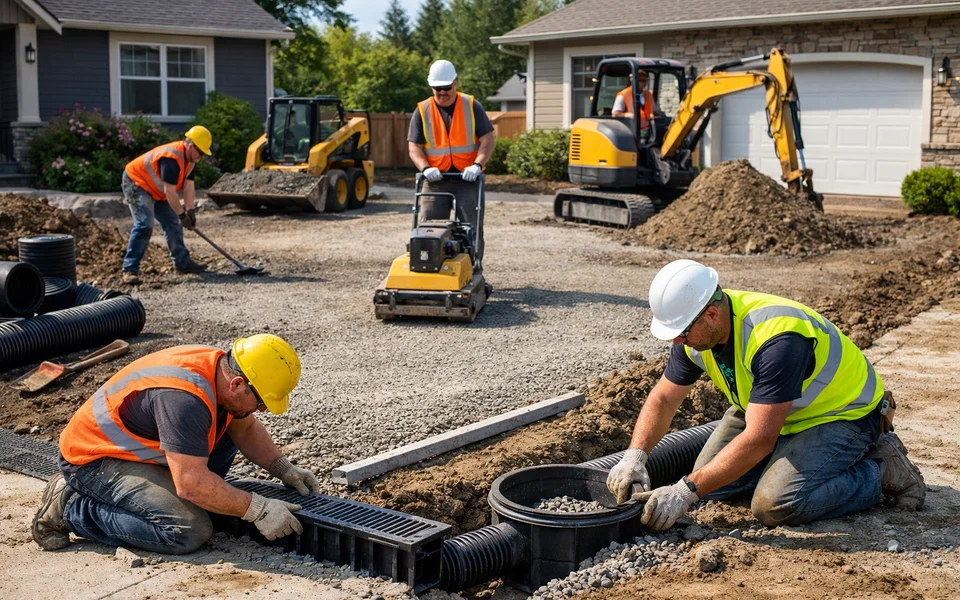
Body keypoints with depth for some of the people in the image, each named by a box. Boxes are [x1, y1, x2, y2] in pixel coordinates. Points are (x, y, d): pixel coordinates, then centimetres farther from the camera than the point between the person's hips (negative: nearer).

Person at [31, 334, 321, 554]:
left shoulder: (222, 368, -5)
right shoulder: (185, 398, -33)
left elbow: (247, 429, 12)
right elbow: (192, 483, -34)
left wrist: (284, 468, -1)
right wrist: (258, 509, -27)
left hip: (134, 446, 10)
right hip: (94, 459, -10)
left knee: (228, 427, 7)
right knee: (191, 531, -23)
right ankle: (70, 507, -10)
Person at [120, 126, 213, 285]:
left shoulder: (190, 159, -2)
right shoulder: (172, 158, -32)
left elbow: (188, 186, -5)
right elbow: (169, 192, -32)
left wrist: (190, 210, -15)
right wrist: (182, 214, -26)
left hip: (155, 189, 10)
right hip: (136, 183, -10)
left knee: (173, 222, 10)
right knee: (144, 225, -22)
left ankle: (182, 261, 20)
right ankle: (130, 270, -22)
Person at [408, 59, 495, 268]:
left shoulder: (472, 106, 2)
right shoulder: (422, 111, 4)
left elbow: (487, 139, -3)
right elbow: (414, 147, 1)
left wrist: (477, 165, -19)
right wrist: (425, 168, -17)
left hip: (467, 179, -1)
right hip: (435, 179, 1)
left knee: (472, 228, 2)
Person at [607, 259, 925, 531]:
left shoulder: (776, 339, -38)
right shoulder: (698, 329, -13)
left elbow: (759, 440, -39)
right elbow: (662, 399, -2)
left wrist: (685, 492, -39)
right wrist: (635, 455, -19)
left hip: (844, 412, -8)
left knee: (775, 504, -25)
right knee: (712, 481, 1)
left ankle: (882, 470, -3)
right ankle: (798, 455, 19)